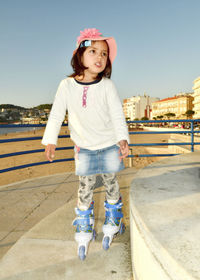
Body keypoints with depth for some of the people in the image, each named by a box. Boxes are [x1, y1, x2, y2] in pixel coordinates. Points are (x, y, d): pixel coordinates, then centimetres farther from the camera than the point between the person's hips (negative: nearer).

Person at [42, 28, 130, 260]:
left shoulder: (107, 86, -12)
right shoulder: (67, 85, -9)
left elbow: (117, 115, -15)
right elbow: (56, 114, -5)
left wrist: (123, 139, -29)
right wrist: (50, 141, -11)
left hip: (110, 146, 0)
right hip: (84, 148, 1)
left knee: (111, 184, 12)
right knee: (84, 189, 6)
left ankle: (111, 225, 36)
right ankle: (84, 233, 26)